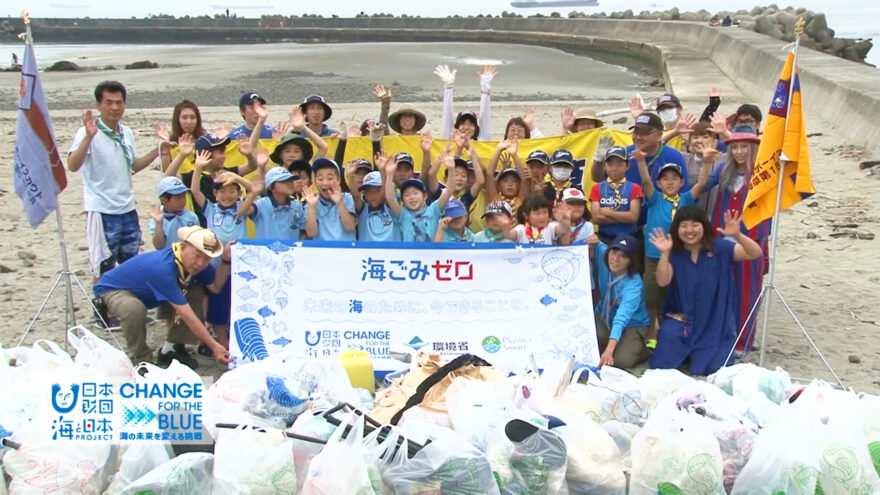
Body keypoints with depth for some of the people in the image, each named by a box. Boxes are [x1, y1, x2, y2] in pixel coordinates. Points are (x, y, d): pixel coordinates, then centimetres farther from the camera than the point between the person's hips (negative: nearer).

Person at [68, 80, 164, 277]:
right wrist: (88, 137, -36)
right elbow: (73, 166, -26)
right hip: (101, 211, -6)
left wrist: (156, 152, 9)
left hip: (128, 209, 7)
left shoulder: (127, 133, 7)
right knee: (104, 269, 3)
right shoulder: (88, 132, -13)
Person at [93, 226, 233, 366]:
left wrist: (226, 261, -24)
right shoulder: (163, 267, -40)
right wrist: (214, 346, -40)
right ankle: (142, 361, -15)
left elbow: (215, 287, -9)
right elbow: (185, 314, -40)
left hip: (146, 292, 7)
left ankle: (172, 347, 3)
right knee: (134, 308, -40)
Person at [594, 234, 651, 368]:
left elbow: (621, 318, -46)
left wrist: (609, 350, -57)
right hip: (604, 317, 4)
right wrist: (594, 241, -23)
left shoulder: (633, 284, -34)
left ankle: (643, 349, 8)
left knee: (621, 360, -26)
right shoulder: (602, 253, -20)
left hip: (632, 325, -4)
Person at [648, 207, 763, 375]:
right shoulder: (674, 253, -2)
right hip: (683, 320, 1)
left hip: (715, 325, -1)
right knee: (663, 365, -11)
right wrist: (664, 254, -33)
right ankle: (685, 352, 24)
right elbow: (662, 281, -17)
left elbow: (755, 253, -20)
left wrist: (738, 235, -40)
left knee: (714, 369, -11)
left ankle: (700, 354, 25)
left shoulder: (719, 248, -7)